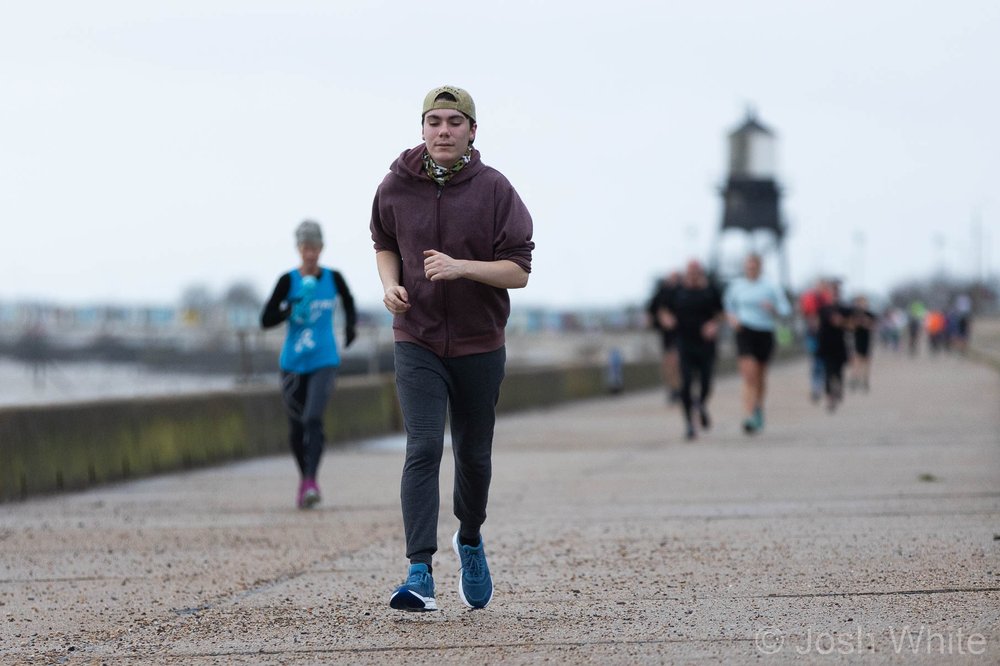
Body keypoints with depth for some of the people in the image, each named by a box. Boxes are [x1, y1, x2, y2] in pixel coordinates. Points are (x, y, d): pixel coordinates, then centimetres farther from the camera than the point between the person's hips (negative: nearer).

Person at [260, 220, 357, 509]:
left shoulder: (333, 278, 2)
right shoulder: (288, 281, -3)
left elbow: (349, 304, 23)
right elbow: (266, 320, -7)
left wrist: (350, 325, 5)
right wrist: (291, 309, -22)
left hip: (324, 361, -1)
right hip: (293, 363, 1)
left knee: (313, 418, -21)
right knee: (296, 427, 9)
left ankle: (310, 481, -27)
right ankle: (304, 478, 31)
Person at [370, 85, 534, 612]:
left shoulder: (494, 189, -7)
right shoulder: (396, 187, -1)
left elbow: (518, 270, -9)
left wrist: (460, 267, -25)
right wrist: (390, 285, -3)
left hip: (479, 344, 0)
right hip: (416, 339, 0)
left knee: (473, 454, 12)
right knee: (423, 449, -15)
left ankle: (470, 539, 42)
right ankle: (420, 574, -20)